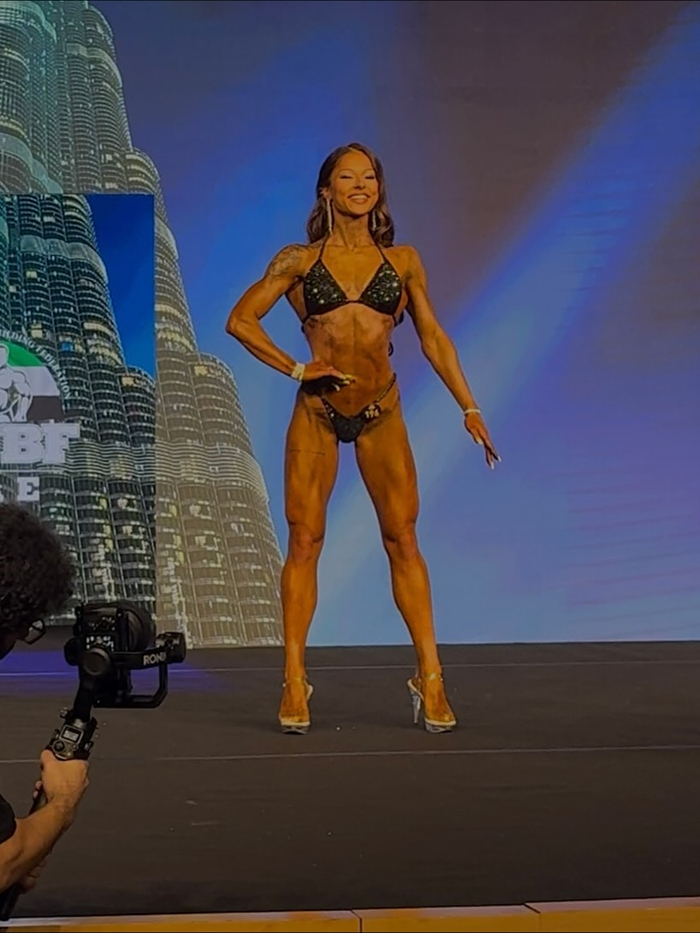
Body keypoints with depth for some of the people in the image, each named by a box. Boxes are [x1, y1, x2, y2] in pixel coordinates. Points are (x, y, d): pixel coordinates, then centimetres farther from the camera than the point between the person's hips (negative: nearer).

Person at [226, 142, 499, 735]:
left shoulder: (402, 261, 9)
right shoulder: (298, 261, 5)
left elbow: (433, 337, 13)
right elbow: (240, 320, 5)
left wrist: (469, 407, 8)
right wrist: (295, 369, -4)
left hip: (382, 414, 1)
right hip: (316, 412, -1)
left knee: (403, 540, -3)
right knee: (305, 542, -1)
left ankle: (430, 678, 1)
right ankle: (295, 682, 5)